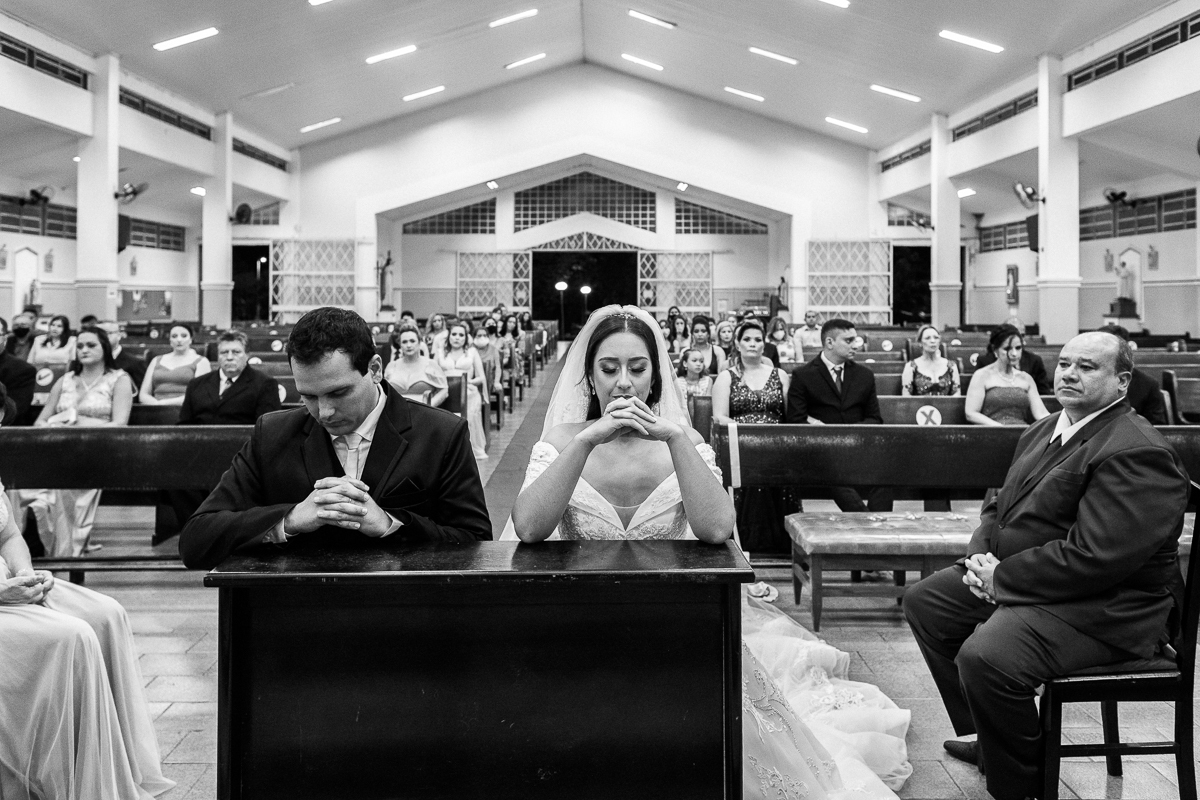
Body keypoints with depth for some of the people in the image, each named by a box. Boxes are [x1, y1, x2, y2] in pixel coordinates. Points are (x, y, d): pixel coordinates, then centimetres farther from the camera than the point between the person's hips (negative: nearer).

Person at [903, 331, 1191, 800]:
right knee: (924, 601, 16)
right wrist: (981, 554, -3)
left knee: (985, 656, -33)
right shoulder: (1045, 432, 11)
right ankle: (986, 737, 25)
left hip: (1103, 609, -11)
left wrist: (1001, 576, -20)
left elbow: (1094, 556, -29)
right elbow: (1000, 506, 19)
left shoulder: (1135, 454, -22)